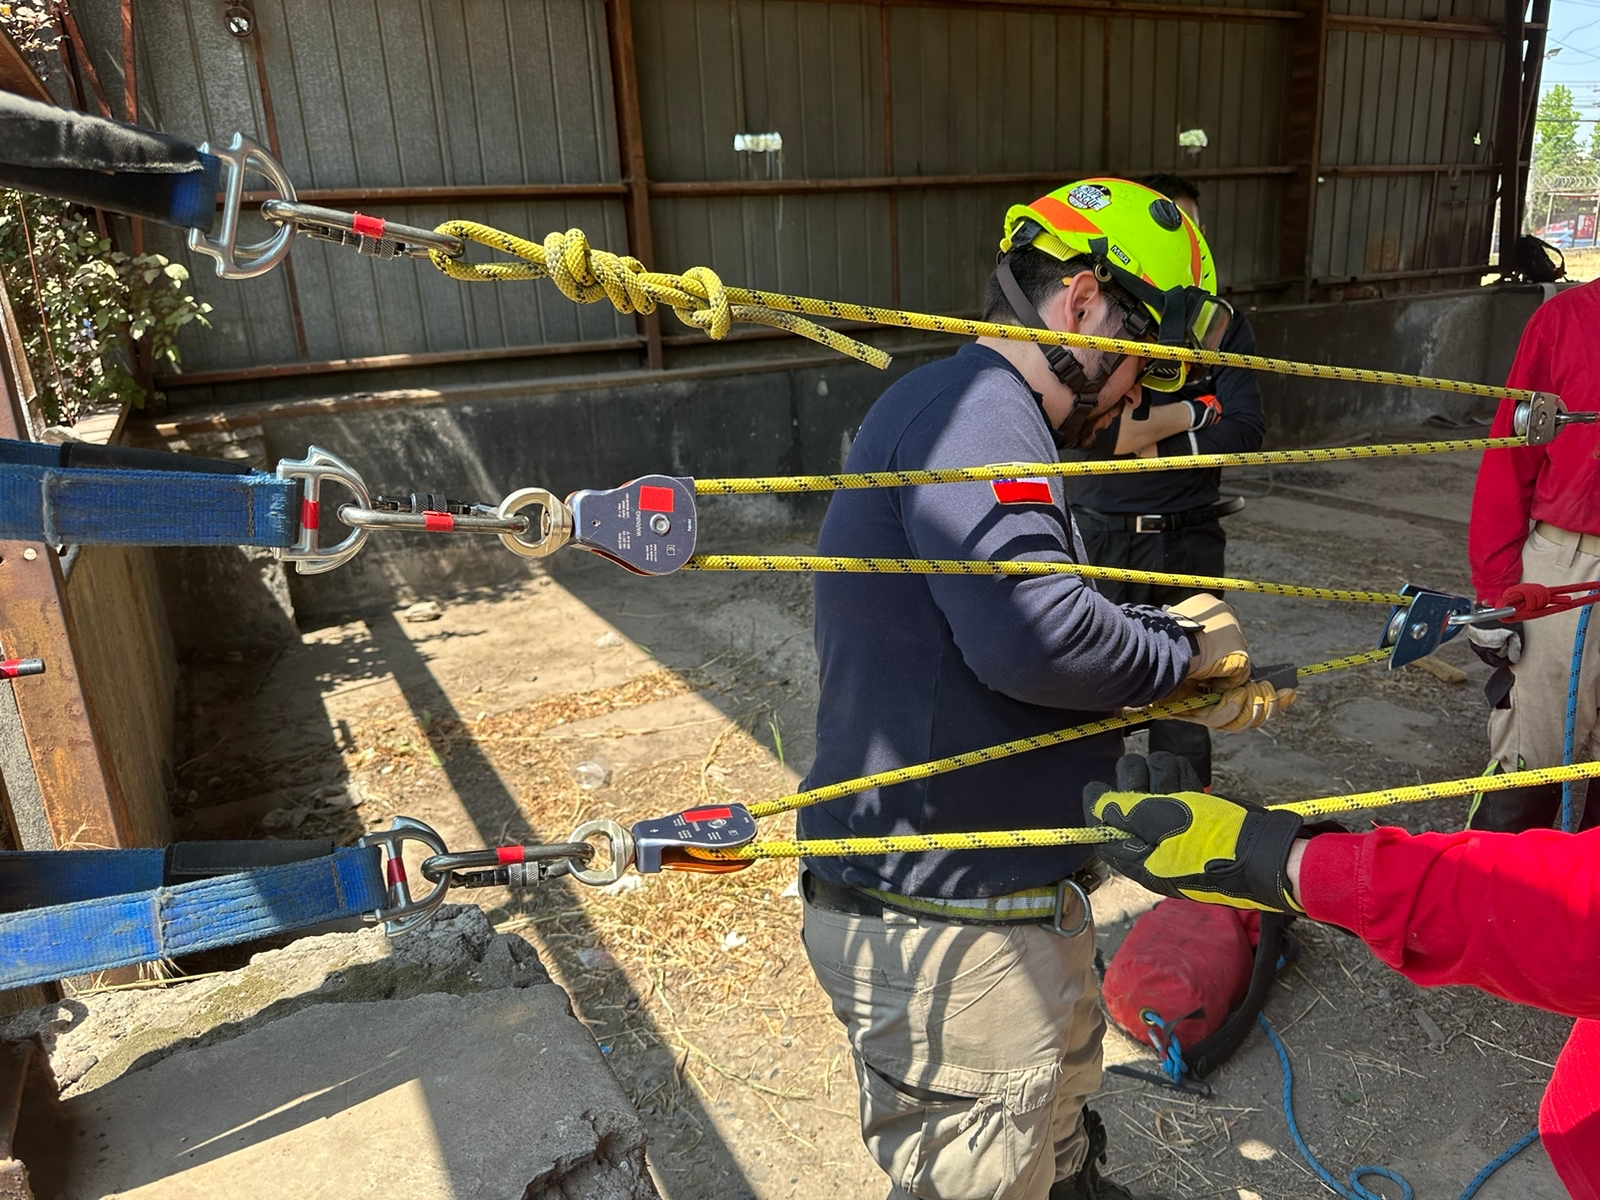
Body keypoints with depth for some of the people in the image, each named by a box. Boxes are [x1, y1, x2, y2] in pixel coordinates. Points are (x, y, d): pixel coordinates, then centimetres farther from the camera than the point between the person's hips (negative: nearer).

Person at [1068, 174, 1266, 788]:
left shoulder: (1222, 326, 4)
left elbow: (1244, 431, -9)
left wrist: (1142, 438, -16)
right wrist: (1190, 411, -15)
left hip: (1189, 540, 2)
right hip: (1100, 536, -1)